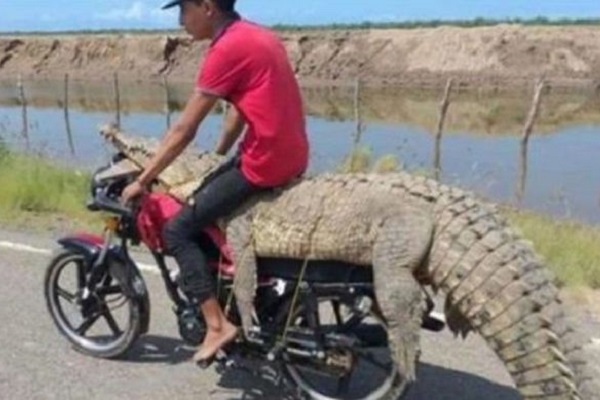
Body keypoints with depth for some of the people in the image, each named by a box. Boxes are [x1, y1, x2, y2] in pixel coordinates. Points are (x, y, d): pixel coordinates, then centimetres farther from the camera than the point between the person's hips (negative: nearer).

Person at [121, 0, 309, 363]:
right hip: (292, 157, 10)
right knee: (205, 202, 29)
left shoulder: (227, 48, -15)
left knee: (178, 231, 0)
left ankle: (217, 325, 0)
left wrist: (142, 180, -4)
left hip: (264, 165, -10)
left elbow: (184, 130, -13)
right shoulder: (258, 35, 14)